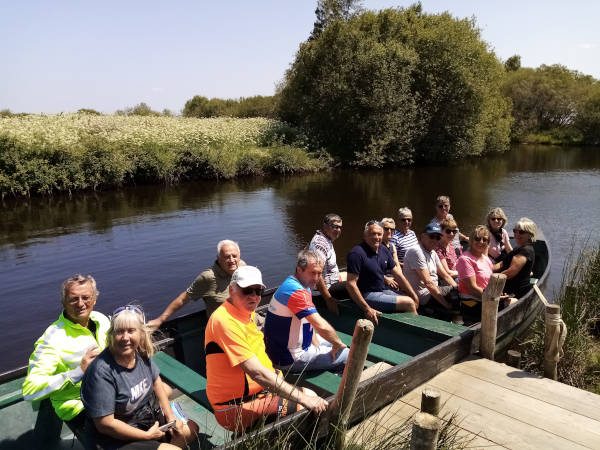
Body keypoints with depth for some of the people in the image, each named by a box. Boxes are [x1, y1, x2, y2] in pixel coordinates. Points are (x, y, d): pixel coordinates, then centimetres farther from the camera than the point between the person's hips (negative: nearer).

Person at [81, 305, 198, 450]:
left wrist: (170, 416, 5)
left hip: (150, 415, 7)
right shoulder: (102, 372, -28)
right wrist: (147, 435, -17)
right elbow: (105, 424, -25)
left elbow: (156, 381, 10)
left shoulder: (141, 352, -9)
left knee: (191, 429, 9)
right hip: (118, 438, -7)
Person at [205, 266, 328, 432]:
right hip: (237, 408, -10)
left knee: (311, 395, 10)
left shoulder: (247, 312, 8)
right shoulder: (226, 321, -25)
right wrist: (304, 399, -29)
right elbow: (257, 372, -30)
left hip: (258, 391, 10)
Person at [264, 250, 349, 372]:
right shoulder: (297, 292, -28)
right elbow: (321, 326, -31)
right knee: (348, 355, -4)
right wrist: (338, 344, -14)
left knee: (333, 341, 26)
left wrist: (317, 347, 2)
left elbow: (310, 322, 11)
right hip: (290, 360, -11)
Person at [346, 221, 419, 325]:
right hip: (367, 295, -8)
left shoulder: (384, 250, 7)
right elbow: (351, 284, -22)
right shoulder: (357, 253, -18)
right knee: (408, 303, -14)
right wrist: (367, 309, -27)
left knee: (413, 302, -4)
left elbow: (398, 275, 13)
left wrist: (413, 296, 10)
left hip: (383, 291, 8)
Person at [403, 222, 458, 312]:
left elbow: (445, 276, 15)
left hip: (434, 290, 10)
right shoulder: (416, 251, -17)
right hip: (424, 296, -10)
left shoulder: (433, 253, 14)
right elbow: (428, 282, -22)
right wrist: (446, 304, -21)